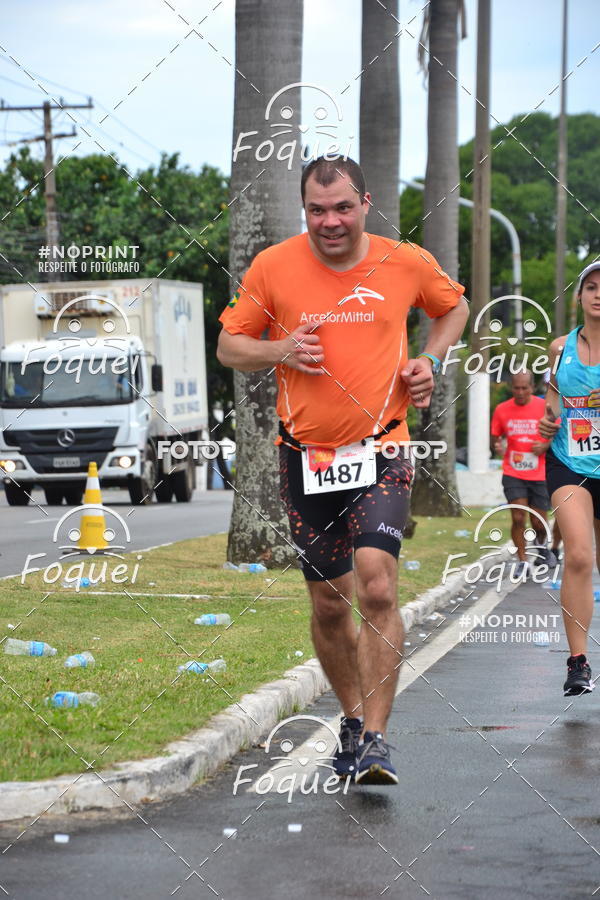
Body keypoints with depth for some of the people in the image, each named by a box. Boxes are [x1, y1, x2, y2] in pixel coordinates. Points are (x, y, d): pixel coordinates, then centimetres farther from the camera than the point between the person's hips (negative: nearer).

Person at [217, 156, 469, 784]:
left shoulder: (408, 264, -1)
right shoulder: (272, 267, -2)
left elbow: (453, 307, 21)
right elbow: (229, 346, 7)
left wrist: (430, 360, 3)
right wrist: (279, 351, -13)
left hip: (381, 451, -1)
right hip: (306, 455, 2)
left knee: (377, 587, -19)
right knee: (328, 603, 8)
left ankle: (376, 739, -14)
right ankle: (353, 719, 31)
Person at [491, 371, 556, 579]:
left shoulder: (545, 407, -4)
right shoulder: (502, 410, 1)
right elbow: (497, 437, 13)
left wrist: (546, 446, -16)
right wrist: (498, 447, -10)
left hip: (539, 475, 0)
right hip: (513, 474, 0)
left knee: (538, 523, 5)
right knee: (518, 518, -12)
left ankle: (541, 546, 39)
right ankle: (523, 562, 1)